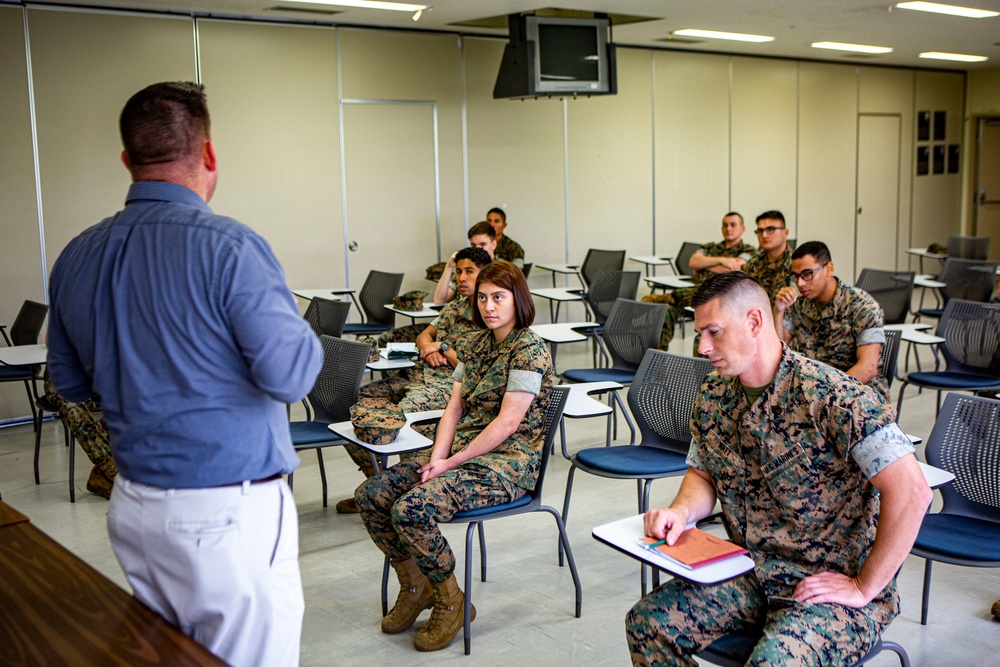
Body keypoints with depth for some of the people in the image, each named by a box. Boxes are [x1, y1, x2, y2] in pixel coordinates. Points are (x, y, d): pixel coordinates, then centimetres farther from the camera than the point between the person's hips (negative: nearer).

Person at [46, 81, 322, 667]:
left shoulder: (76, 259, 4)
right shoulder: (229, 247, -18)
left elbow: (71, 382, 15)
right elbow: (291, 377, -19)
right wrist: (307, 335, 0)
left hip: (133, 509, 7)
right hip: (230, 514, -7)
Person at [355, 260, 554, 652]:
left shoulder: (529, 349, -12)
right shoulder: (474, 344, 14)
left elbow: (507, 422, -17)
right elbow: (455, 406, 10)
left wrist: (451, 462, -17)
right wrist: (437, 457, -7)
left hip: (508, 463, -8)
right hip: (461, 454, 9)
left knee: (412, 510, -28)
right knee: (371, 494, -6)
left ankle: (450, 601, -4)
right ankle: (415, 587, 10)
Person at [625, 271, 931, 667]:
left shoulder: (832, 396, -20)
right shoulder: (713, 395, 3)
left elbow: (911, 493, -24)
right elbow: (703, 474, 16)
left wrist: (864, 589, -19)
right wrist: (680, 511, -7)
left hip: (832, 587, -6)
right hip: (750, 574, 6)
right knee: (647, 623, -11)